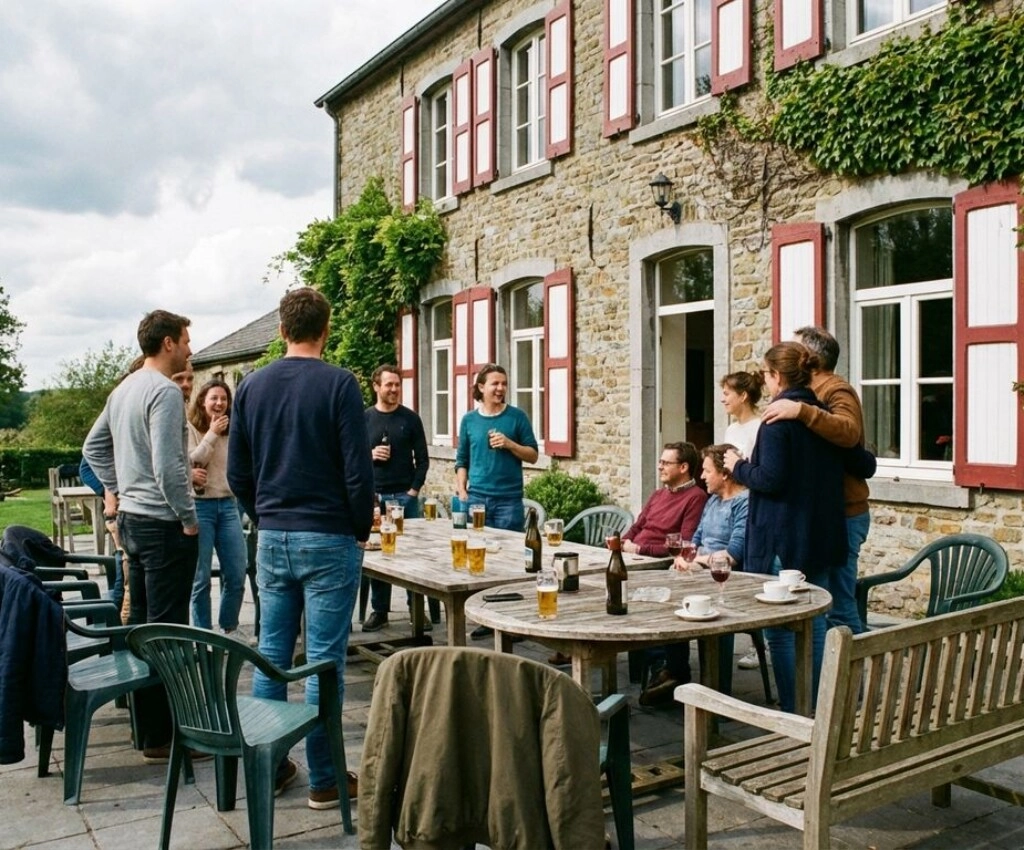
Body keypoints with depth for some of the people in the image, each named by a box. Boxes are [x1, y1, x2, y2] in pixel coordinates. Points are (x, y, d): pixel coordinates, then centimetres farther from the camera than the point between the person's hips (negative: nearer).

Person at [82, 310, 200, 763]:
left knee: (140, 624, 15)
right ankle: (161, 737, 2)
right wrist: (189, 518, -14)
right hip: (164, 526, -10)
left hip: (132, 520, 10)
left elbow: (93, 447, 21)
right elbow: (167, 464, -23)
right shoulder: (164, 391, -17)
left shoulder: (123, 389, 13)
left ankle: (146, 724, 27)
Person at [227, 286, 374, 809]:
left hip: (272, 539, 5)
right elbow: (358, 470, -12)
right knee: (324, 661, 2)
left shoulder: (251, 386, 5)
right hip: (329, 539, -5)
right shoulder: (338, 384, -10)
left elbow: (237, 473, 9)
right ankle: (324, 780, 11)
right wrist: (362, 529, 2)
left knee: (271, 655, 13)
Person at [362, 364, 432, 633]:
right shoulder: (364, 418, 5)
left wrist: (414, 489, -6)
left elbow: (422, 459, 3)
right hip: (375, 497, 1)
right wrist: (369, 455, -11)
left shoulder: (410, 418, 4)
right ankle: (379, 611, 14)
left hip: (405, 496, -1)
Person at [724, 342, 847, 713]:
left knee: (781, 628, 2)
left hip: (783, 541, -7)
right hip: (823, 538, 8)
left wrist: (738, 467, -2)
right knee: (815, 624, 15)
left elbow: (771, 479, -20)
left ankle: (793, 712, 7)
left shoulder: (777, 418, -15)